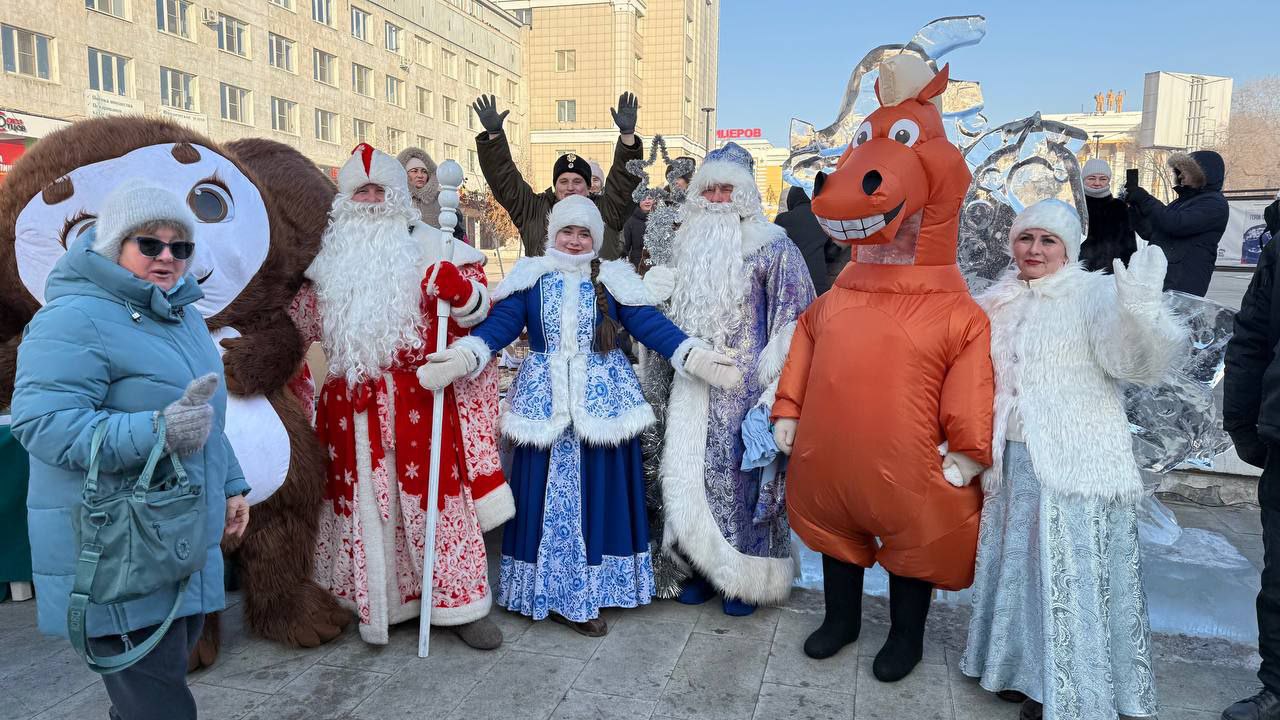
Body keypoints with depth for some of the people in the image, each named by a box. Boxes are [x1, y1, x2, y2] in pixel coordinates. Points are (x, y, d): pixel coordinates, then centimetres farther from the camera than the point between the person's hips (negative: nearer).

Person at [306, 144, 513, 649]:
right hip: (351, 405, 3)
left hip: (419, 402, -3)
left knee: (433, 494, 0)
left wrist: (459, 289, -21)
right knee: (360, 500, 10)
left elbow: (476, 308, 0)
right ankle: (369, 601, 28)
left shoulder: (428, 245, 2)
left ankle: (459, 605, 13)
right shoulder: (327, 255, 13)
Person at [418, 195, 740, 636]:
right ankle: (555, 592, 18)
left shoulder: (613, 280, 4)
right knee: (548, 498, 5)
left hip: (603, 402, 0)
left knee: (597, 494, 5)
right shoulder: (530, 280, 5)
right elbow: (498, 325, -5)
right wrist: (460, 360, -22)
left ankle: (586, 591, 18)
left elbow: (652, 325, -3)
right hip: (546, 405, 0)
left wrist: (697, 358, -15)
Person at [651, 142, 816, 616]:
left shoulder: (771, 245, -5)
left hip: (744, 383, -5)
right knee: (691, 469, 7)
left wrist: (777, 384, -14)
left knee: (741, 470, 0)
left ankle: (747, 577, 17)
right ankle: (704, 564, 23)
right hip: (693, 382, 5)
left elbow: (792, 317, -8)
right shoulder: (686, 243, 12)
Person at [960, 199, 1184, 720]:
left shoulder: (1095, 294, -7)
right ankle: (1031, 670, 32)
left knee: (1074, 578, -1)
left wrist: (1141, 311, -40)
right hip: (1014, 461, 6)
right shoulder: (1001, 304, 10)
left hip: (1078, 466, -6)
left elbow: (1135, 361, -22)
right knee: (1023, 568, 15)